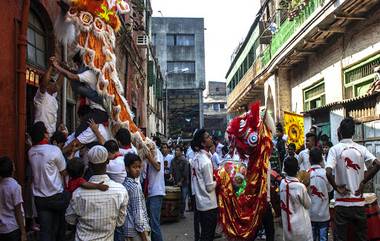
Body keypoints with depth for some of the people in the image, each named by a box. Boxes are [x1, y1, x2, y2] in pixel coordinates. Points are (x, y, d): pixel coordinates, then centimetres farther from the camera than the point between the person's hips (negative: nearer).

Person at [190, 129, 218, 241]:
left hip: (199, 202, 8)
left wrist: (213, 176, 6)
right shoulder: (206, 161, -22)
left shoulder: (195, 158, 3)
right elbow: (210, 187, -18)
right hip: (209, 204, -8)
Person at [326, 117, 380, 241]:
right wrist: (363, 182, 0)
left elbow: (328, 173, -21)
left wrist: (337, 188, -6)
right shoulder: (361, 148, 3)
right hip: (359, 201, 3)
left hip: (342, 202, -3)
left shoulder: (335, 149, -7)